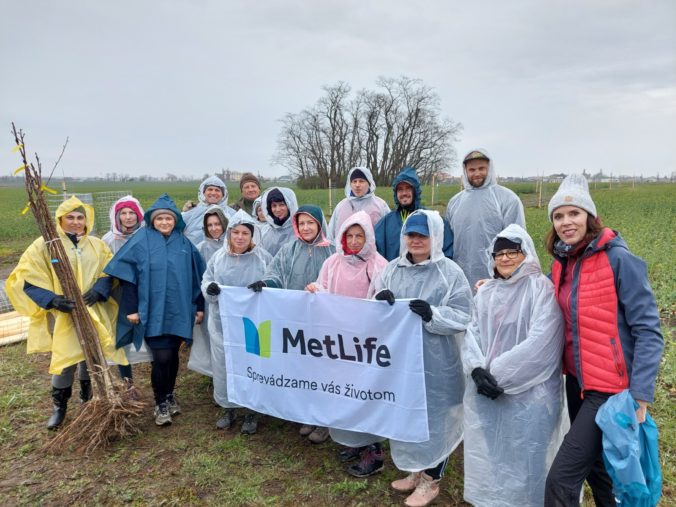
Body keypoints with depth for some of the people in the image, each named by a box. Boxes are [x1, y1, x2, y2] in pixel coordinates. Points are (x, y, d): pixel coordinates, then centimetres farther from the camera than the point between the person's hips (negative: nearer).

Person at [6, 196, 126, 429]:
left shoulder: (97, 245, 5)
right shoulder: (44, 244, -5)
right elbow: (25, 278, -6)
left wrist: (98, 291, -12)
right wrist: (52, 299, -19)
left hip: (93, 313, 3)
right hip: (62, 314, -3)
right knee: (64, 360, -3)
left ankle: (88, 399, 37)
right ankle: (59, 407, 20)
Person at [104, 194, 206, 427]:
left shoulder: (184, 243, 6)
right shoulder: (140, 241, -3)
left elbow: (196, 277, 10)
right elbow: (127, 275, -5)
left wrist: (199, 306, 8)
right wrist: (131, 308, -9)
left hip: (179, 311, 3)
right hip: (153, 312, -3)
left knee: (172, 355, 13)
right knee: (162, 358, -7)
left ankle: (169, 395, 34)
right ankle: (161, 403, 13)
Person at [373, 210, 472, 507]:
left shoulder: (450, 273, -10)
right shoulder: (393, 268, 5)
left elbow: (462, 318, -12)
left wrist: (432, 314, -28)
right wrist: (379, 298, -13)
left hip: (436, 363, -5)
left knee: (434, 417, 8)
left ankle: (431, 479, 29)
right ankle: (416, 470, 39)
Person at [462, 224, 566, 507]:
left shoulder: (542, 290, -8)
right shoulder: (485, 293, 10)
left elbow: (539, 342, -16)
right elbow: (471, 333, 5)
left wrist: (498, 373, -15)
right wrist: (477, 369, -13)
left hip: (529, 395, -5)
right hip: (485, 393, 5)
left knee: (524, 461, 6)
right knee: (488, 457, 15)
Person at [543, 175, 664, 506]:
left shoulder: (618, 259, -16)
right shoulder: (562, 262, 4)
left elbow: (648, 332, -16)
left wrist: (640, 395, -22)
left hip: (609, 387, -7)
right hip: (577, 379, 7)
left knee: (562, 478, -6)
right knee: (594, 466, 22)